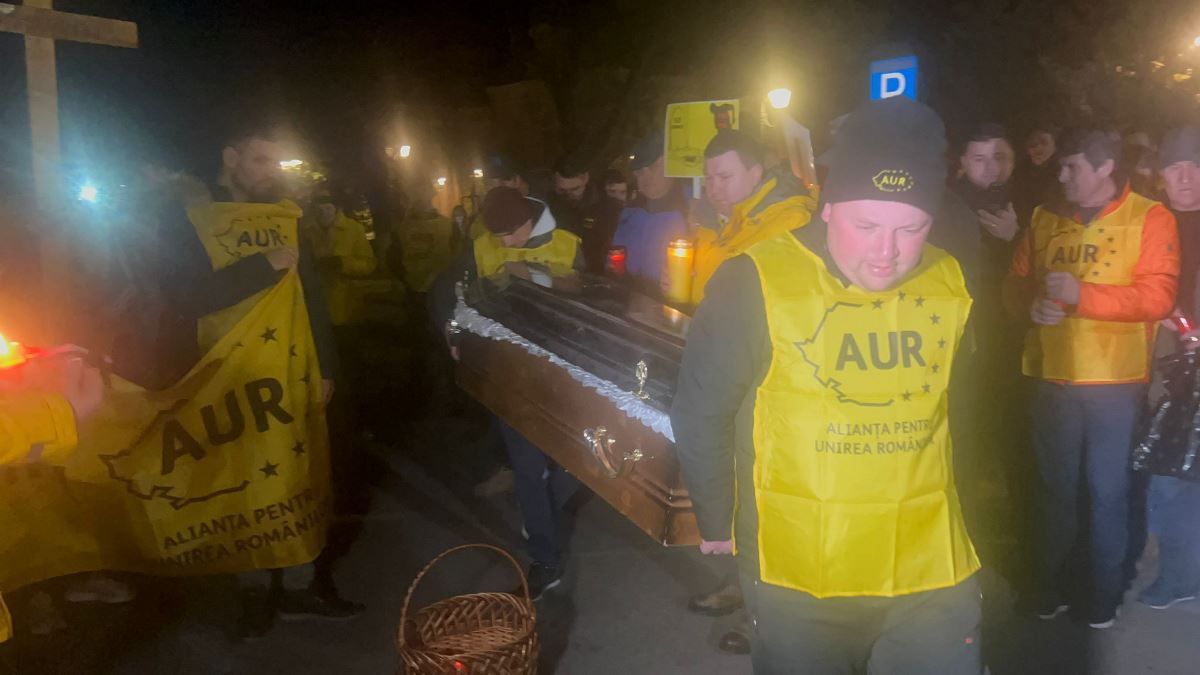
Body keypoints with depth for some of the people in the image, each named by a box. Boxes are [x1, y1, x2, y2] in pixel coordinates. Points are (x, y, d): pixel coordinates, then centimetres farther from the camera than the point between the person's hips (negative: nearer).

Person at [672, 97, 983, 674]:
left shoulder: (952, 285, -2)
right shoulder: (753, 285, -17)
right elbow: (701, 417, -6)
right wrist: (718, 524, 3)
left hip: (933, 569, 3)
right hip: (797, 576, -2)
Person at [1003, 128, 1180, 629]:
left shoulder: (1149, 219, -3)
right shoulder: (1046, 219, 8)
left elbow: (1157, 297, -13)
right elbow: (1015, 283, 9)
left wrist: (1082, 295, -24)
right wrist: (1032, 303, -13)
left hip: (1115, 382, -3)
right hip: (1051, 377, 3)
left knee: (1107, 491, 6)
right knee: (1056, 487, 14)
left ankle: (1103, 600, 24)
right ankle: (1051, 590, 29)